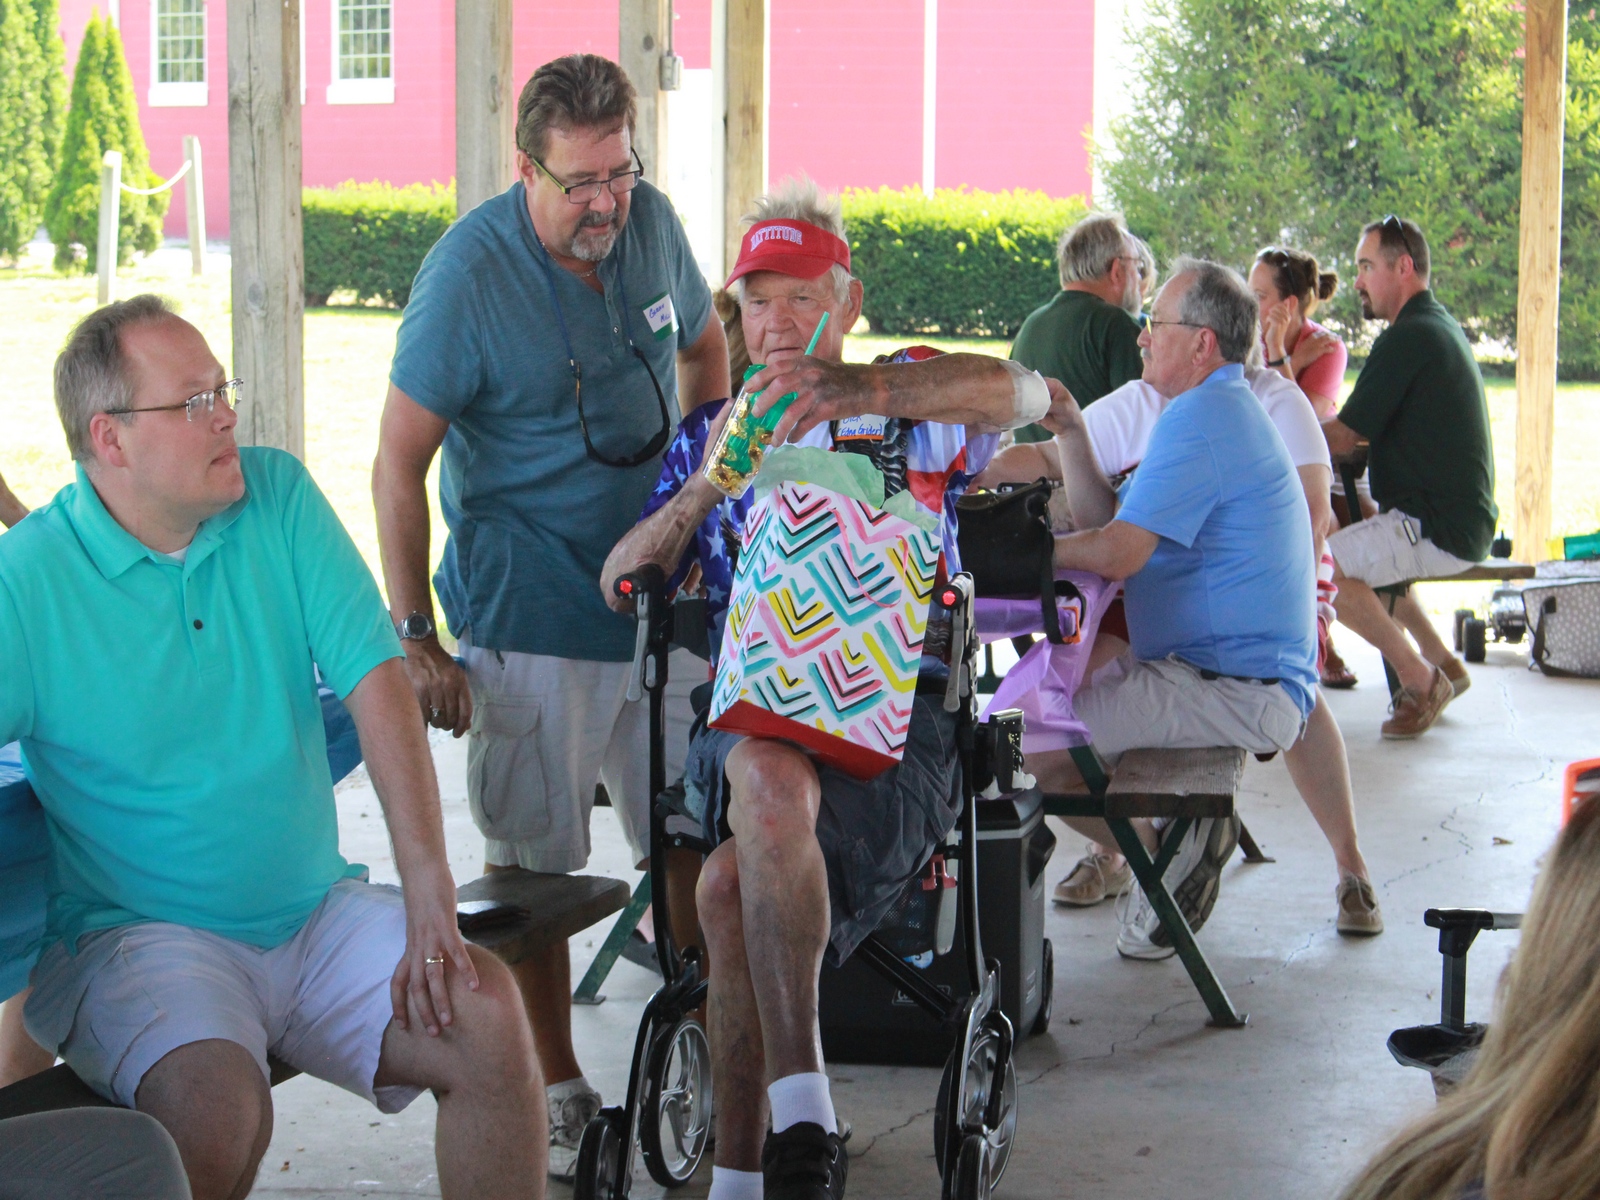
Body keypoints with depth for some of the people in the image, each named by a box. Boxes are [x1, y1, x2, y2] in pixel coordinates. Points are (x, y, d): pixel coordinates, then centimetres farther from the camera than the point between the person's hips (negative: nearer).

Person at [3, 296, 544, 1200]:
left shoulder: (280, 497, 3)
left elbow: (376, 678, -4)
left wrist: (429, 887, -15)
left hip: (318, 914, 4)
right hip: (141, 938, -4)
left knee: (488, 1015, -20)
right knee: (224, 1112, -32)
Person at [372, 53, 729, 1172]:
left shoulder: (653, 222, 0)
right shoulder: (468, 274, -16)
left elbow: (702, 343, 21)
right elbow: (398, 465, -12)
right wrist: (416, 640, -13)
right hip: (530, 620, -5)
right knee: (535, 862, 3)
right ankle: (558, 1085, 16)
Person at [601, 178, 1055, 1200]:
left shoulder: (913, 406, 14)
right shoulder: (710, 435, 26)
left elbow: (1024, 394, -10)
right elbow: (620, 585, 16)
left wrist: (863, 389, -25)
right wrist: (706, 486, -3)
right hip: (748, 718, 3)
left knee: (736, 881, -33)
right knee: (768, 779, -35)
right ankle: (799, 1117, -34)